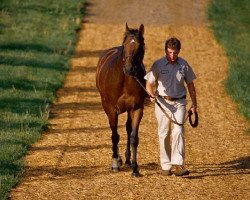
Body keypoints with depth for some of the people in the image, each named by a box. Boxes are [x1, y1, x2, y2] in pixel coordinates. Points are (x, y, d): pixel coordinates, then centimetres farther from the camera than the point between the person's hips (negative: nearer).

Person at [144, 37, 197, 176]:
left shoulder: (184, 65, 2)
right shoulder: (158, 65, -4)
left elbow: (190, 85, 11)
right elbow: (149, 83, 0)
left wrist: (194, 104, 11)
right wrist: (152, 94, -22)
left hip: (179, 103, 0)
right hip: (163, 102, 0)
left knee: (178, 132, -14)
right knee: (164, 134, 5)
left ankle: (178, 165, -18)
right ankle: (166, 166, 15)